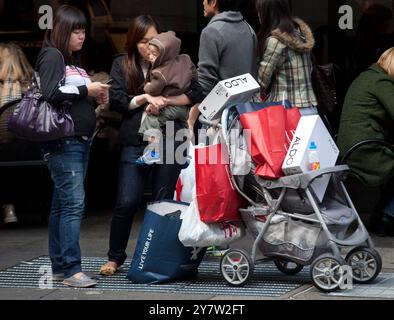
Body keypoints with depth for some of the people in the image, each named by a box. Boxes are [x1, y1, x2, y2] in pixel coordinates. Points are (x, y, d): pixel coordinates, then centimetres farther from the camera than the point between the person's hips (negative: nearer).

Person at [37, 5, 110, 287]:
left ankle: (59, 265, 12)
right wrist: (86, 90, -12)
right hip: (63, 142, -9)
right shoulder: (52, 56, -5)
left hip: (81, 142, 9)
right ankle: (71, 269, -15)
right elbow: (51, 94, -18)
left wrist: (96, 99, 8)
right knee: (74, 202, -14)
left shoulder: (73, 61, 21)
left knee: (62, 204, 10)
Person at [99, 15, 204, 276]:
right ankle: (115, 258, 12)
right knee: (127, 203, -4)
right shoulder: (122, 66, 8)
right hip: (135, 143, 0)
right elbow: (116, 101, 0)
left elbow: (196, 93, -1)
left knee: (163, 203, 4)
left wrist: (165, 100, -12)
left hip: (169, 140, 0)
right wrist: (146, 98, -12)